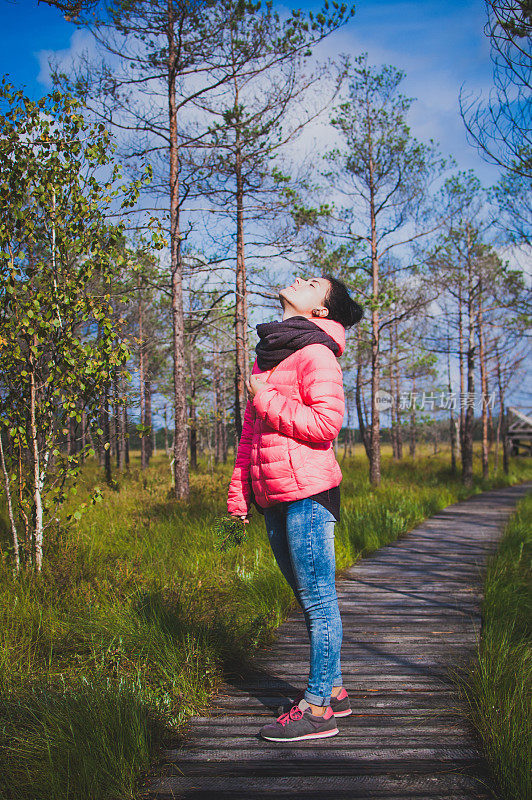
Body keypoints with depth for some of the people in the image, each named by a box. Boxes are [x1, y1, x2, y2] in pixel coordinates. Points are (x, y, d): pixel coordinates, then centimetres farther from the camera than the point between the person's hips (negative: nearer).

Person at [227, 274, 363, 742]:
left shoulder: (314, 353, -7)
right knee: (310, 599, 15)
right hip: (274, 497, 9)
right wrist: (239, 490, 18)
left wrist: (267, 399, -13)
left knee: (318, 600, -3)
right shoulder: (268, 355, 19)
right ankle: (332, 690, 25)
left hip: (307, 492, -9)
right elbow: (250, 432, 22)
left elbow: (327, 423, -18)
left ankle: (318, 709, 3)